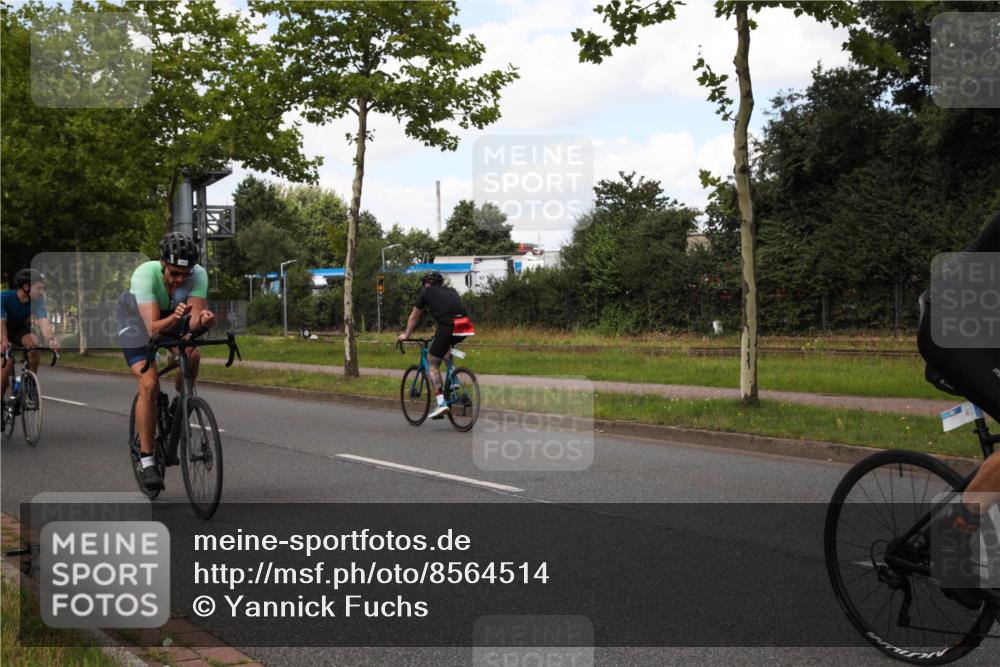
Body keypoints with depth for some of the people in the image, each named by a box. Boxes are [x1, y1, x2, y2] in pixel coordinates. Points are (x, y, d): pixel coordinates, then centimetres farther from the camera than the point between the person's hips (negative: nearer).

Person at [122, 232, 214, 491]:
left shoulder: (198, 275, -30)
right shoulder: (145, 274, -38)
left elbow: (194, 323, -37)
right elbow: (154, 328, -45)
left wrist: (203, 320, -59)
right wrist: (174, 318, -65)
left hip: (172, 319, 3)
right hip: (138, 324, -3)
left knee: (191, 355, -28)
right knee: (149, 384, -21)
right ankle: (147, 461, -13)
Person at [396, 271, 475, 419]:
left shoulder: (426, 292, 21)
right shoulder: (451, 291, 32)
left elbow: (414, 317, 31)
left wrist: (406, 335, 46)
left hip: (447, 327, -5)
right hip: (465, 328, 5)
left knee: (432, 363, 9)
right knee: (446, 346, 35)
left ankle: (441, 403, -4)